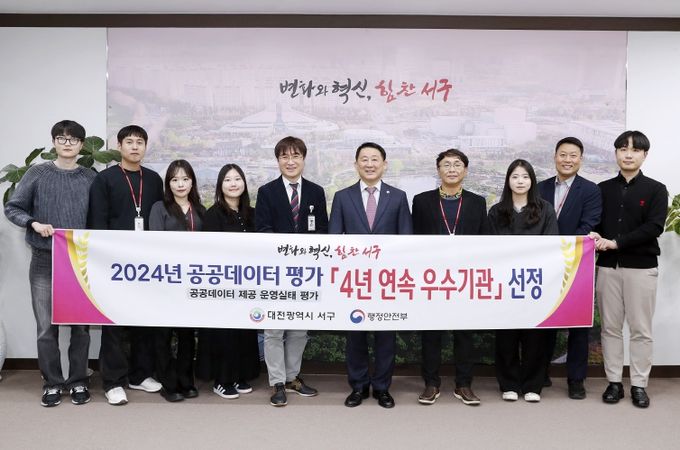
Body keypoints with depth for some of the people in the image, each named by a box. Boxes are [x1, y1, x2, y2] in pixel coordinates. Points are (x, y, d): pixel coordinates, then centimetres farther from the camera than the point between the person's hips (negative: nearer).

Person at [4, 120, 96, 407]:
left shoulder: (91, 178, 3)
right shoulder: (38, 174, 1)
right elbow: (12, 208, 3)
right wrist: (33, 223, -14)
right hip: (44, 261, -1)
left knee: (81, 325, 6)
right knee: (47, 327, 3)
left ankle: (78, 381, 20)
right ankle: (52, 383, 17)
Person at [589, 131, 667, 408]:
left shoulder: (655, 189, 2)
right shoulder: (603, 189, 10)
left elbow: (654, 227, -10)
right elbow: (594, 223, 10)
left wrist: (616, 242, -17)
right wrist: (594, 236, -14)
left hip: (641, 267, -2)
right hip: (607, 266, 2)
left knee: (641, 329, 3)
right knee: (610, 327, 7)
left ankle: (639, 385, 14)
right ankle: (614, 382, 16)